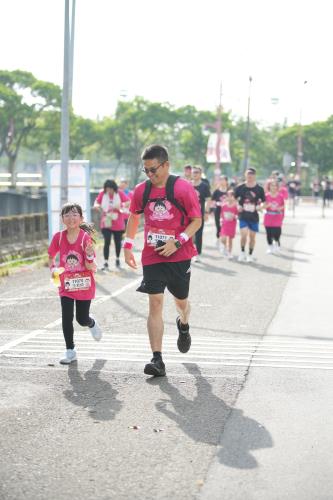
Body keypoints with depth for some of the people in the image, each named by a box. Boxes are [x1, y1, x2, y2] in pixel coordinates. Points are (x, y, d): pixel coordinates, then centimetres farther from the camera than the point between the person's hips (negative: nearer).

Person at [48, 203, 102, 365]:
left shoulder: (86, 238, -16)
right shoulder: (59, 237, -8)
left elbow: (91, 268, -15)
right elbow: (51, 256, 9)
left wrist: (90, 255, -35)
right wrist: (53, 269, -10)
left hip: (84, 286, -2)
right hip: (66, 285, 2)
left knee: (82, 319, 8)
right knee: (67, 318, -4)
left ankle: (92, 323, 45)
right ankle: (70, 351, 11)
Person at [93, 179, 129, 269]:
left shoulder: (120, 193, -7)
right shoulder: (102, 194, -3)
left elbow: (128, 202, -11)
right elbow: (97, 202, 7)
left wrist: (121, 205, -29)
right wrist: (96, 206, -17)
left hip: (118, 224, 1)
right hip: (106, 223, 0)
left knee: (118, 242, 15)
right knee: (107, 242, -11)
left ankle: (117, 259, 38)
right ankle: (106, 263, -9)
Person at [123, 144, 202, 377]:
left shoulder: (183, 188, -11)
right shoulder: (141, 190, 2)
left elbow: (197, 221, -7)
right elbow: (134, 216, 18)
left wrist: (177, 242, -19)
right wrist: (128, 246, 11)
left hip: (179, 256, -2)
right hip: (152, 257, 2)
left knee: (181, 301, 14)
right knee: (155, 302, -9)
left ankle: (184, 326, 52)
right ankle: (157, 360, -12)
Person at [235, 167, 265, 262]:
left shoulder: (259, 189, -3)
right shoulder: (240, 187, -1)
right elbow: (234, 199, 11)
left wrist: (259, 207, -13)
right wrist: (238, 206, -5)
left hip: (254, 216, 1)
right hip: (243, 216, -1)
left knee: (252, 236, 8)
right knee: (244, 235, -13)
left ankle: (250, 255, 24)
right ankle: (242, 252, 8)